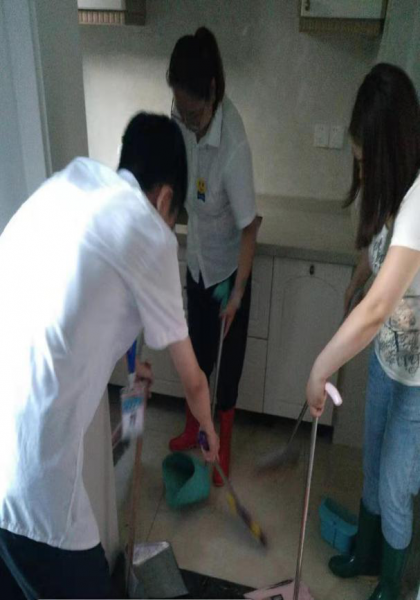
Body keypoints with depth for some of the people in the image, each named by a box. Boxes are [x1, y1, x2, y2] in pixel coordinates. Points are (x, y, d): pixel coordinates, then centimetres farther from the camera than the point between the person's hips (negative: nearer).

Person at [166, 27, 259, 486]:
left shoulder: (233, 145, -33)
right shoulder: (183, 116, -12)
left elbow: (249, 228, -27)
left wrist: (238, 292, -25)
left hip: (227, 268, -6)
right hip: (196, 262, 6)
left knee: (228, 360, 13)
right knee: (198, 351, 22)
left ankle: (223, 446, 36)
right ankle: (193, 428, 45)